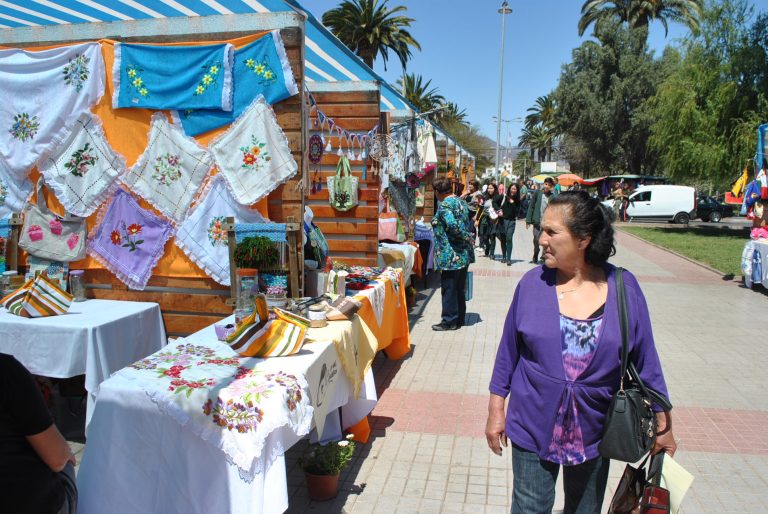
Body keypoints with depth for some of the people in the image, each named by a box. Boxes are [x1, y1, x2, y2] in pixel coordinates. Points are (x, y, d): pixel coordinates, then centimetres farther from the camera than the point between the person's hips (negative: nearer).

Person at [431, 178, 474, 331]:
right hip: (465, 254, 9)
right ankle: (459, 318, 24)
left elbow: (452, 225, -28)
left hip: (451, 256, -9)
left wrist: (465, 237, -16)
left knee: (448, 288, 1)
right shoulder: (461, 202, 12)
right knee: (459, 288, 16)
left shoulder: (444, 205, -15)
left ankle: (449, 321, 8)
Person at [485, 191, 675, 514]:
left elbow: (644, 357, -1)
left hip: (593, 430, 1)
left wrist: (663, 424, 4)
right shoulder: (533, 283, -9)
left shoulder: (624, 287, -9)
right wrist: (496, 409, 1)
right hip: (534, 426, -1)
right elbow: (508, 350, -1)